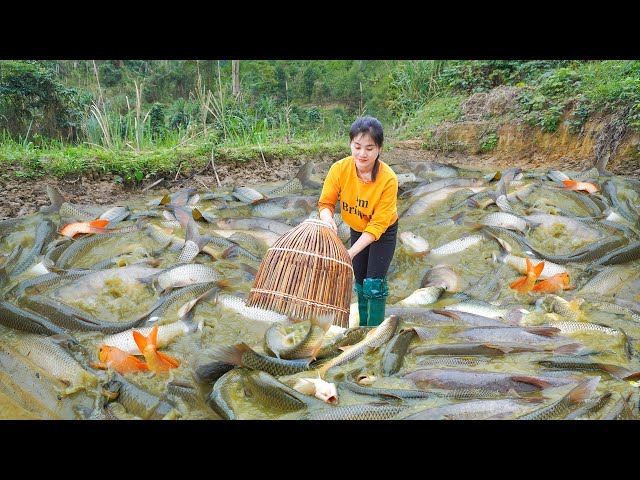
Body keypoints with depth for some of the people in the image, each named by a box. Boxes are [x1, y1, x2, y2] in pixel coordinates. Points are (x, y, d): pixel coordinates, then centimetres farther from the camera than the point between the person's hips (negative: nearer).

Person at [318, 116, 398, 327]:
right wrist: (328, 219, -40)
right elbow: (326, 203, -16)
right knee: (360, 280, 14)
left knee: (374, 284, -9)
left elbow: (377, 224, -29)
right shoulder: (339, 169, -25)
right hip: (357, 230, 4)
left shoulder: (388, 179, -32)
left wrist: (351, 252, -38)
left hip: (383, 232, -4)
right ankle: (363, 324, 32)